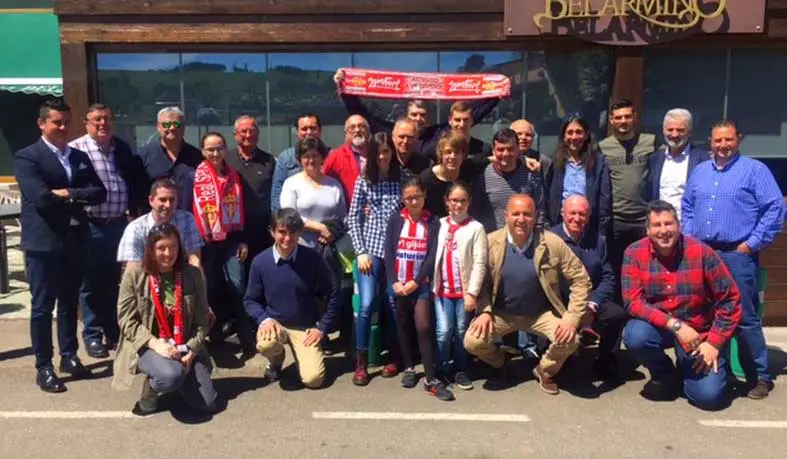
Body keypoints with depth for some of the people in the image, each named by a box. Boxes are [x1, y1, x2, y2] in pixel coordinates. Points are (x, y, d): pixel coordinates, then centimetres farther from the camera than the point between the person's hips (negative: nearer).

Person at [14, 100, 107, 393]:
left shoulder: (80, 157, 13)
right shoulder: (27, 157, -6)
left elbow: (100, 193, 2)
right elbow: (40, 198, -19)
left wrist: (68, 193, -12)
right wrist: (78, 199, -7)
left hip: (75, 241, 5)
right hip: (43, 243, -5)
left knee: (69, 303, 16)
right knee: (42, 306, 4)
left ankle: (69, 356, 28)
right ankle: (43, 367, 14)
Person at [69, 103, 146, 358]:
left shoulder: (122, 147, 10)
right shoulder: (76, 149, -7)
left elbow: (135, 181, 16)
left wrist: (135, 211, 11)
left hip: (119, 224, 5)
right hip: (90, 226, -4)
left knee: (114, 281, 14)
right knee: (91, 283, 6)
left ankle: (114, 332, 27)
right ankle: (93, 336, 18)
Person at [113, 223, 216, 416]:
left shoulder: (192, 274, -1)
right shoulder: (134, 274, -8)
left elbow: (201, 320, 2)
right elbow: (127, 321, -8)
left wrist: (191, 350, -11)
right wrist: (155, 344, -20)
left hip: (184, 347, 4)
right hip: (147, 347, -3)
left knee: (207, 404, -5)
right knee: (171, 375, -37)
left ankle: (177, 378, 25)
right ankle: (151, 387, 1)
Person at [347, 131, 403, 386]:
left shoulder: (402, 180, 5)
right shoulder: (364, 181, 4)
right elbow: (352, 219, 3)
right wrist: (360, 251, -6)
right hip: (370, 250, -1)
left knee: (393, 306, 5)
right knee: (367, 304, -11)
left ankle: (393, 357, 23)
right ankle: (361, 362, 1)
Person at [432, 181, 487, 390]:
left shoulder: (476, 228, -5)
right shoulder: (440, 225, 7)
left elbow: (479, 263, -9)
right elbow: (433, 256, 4)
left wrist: (472, 292, -12)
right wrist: (432, 284, -2)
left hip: (465, 290, -2)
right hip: (442, 288, 2)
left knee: (461, 331, 8)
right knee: (444, 331, -1)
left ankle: (460, 370, 23)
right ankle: (442, 370, 15)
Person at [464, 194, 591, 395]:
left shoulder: (553, 243, -15)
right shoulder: (491, 242, -12)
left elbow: (580, 280, -10)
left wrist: (571, 318, -20)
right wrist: (485, 311, -17)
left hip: (542, 313, 0)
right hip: (501, 313, 1)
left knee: (570, 340, -26)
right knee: (472, 341, -21)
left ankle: (544, 371, 10)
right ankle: (499, 364, 17)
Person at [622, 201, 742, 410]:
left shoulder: (701, 252, -14)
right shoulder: (634, 253, -13)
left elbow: (730, 301, -9)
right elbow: (633, 302, -18)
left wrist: (714, 342, -13)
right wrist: (675, 325, -26)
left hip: (699, 331, -1)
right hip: (659, 327, 1)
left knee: (708, 395, -15)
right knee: (635, 336, -32)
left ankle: (686, 367, 23)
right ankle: (664, 375, 3)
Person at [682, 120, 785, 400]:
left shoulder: (755, 170, -2)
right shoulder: (699, 172, 16)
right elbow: (687, 207, 22)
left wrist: (752, 244, -11)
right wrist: (688, 238, 9)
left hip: (737, 255, -5)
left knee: (745, 318, -5)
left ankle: (760, 377, 8)